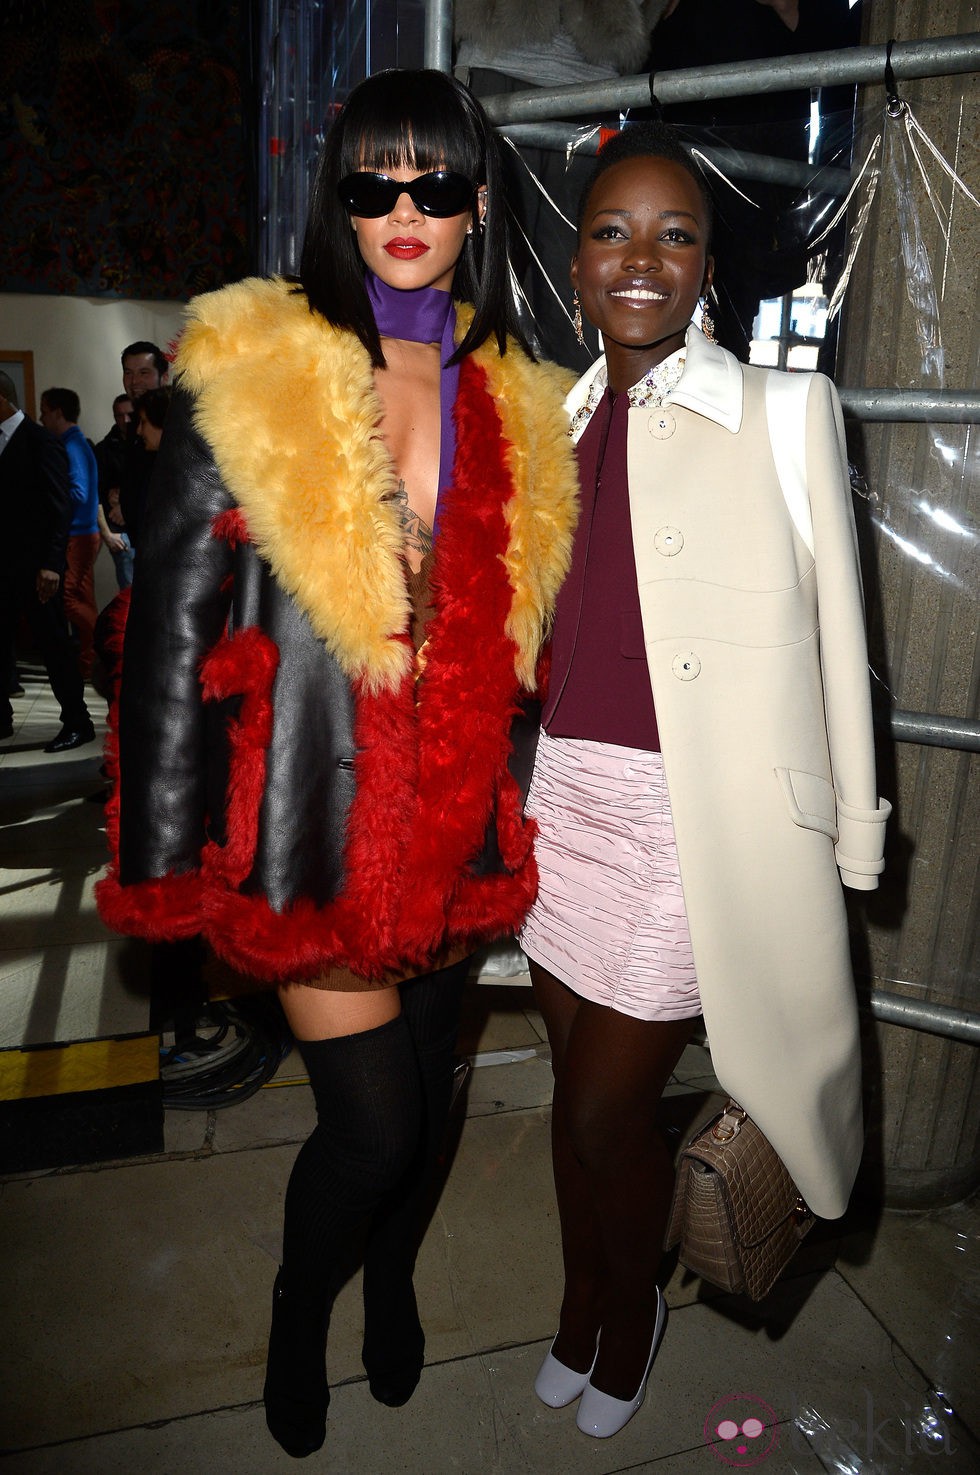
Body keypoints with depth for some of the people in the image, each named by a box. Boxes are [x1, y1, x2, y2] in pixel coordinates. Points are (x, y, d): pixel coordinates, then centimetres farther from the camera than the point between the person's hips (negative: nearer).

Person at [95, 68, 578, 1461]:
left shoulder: (519, 405, 7)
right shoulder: (251, 373, -6)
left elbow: (519, 626, 12)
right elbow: (175, 614, -7)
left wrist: (515, 804, 11)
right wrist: (164, 848, -8)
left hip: (458, 815, 4)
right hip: (321, 808, -4)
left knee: (428, 1080, 19)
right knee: (371, 1119, 2)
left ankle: (392, 1280, 52)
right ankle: (296, 1327, 37)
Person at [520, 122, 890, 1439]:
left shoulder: (786, 410, -5)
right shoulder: (556, 425, 10)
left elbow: (832, 633, -4)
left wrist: (851, 835, -3)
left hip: (707, 822, -4)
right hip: (572, 802, 5)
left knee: (608, 1108, 6)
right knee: (576, 1093, 18)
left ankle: (634, 1308, 39)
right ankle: (582, 1306, 46)